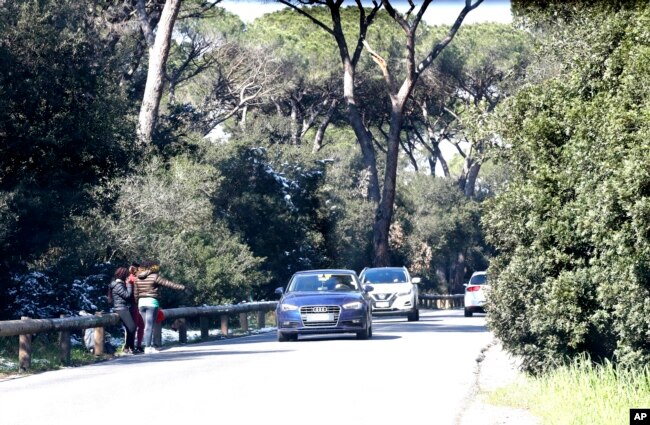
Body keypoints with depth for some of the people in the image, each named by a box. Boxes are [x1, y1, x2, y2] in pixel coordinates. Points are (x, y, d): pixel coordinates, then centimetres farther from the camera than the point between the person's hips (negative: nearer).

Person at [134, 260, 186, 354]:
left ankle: (150, 346, 13)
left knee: (148, 325, 13)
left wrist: (137, 303, 23)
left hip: (141, 303, 6)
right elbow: (168, 284, -10)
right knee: (149, 326, -5)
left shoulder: (138, 278, 11)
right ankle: (148, 348, -6)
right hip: (152, 302, -6)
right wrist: (182, 287, -6)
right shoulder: (155, 276, -8)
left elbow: (136, 294, 14)